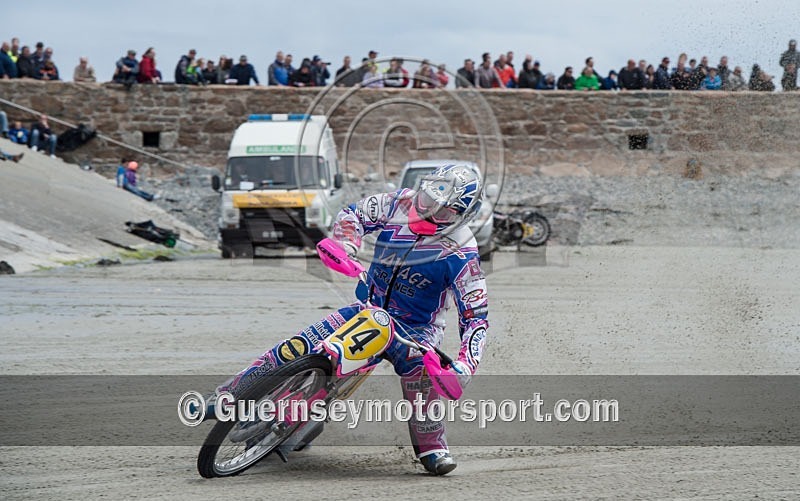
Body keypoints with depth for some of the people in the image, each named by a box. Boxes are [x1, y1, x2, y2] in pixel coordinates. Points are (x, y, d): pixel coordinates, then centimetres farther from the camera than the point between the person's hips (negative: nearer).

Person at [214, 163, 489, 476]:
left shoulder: (461, 254, -20)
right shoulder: (402, 204, -8)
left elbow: (476, 315, -20)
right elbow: (355, 214, 3)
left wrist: (467, 363, -35)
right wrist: (344, 246, -19)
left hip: (415, 328, -4)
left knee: (417, 366, -38)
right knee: (295, 349, -10)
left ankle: (431, 446, -21)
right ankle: (229, 395, 4)